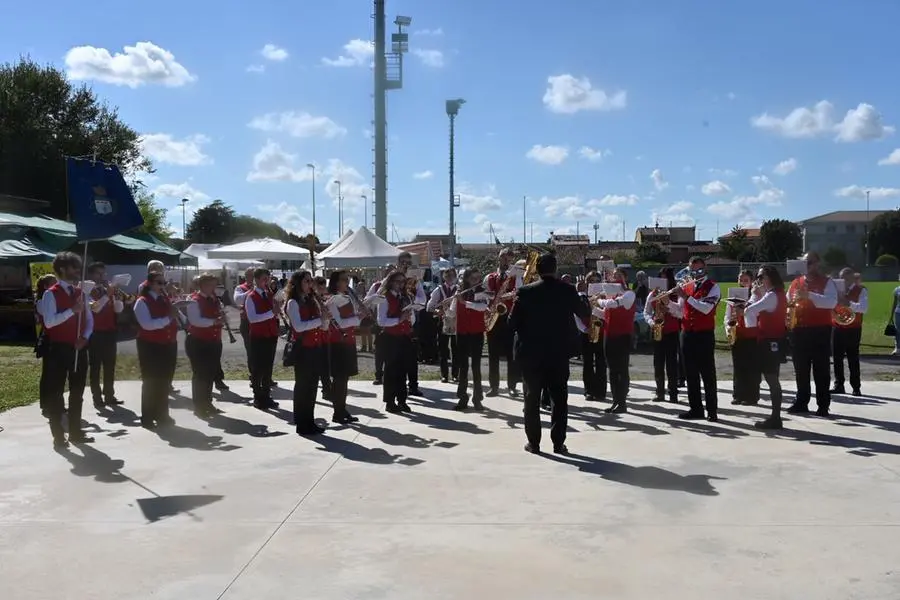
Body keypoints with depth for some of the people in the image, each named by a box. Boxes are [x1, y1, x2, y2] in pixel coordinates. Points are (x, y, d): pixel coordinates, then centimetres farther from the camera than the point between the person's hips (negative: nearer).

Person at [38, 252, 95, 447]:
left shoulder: (80, 292, 12)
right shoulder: (51, 294, -8)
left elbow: (89, 319, 14)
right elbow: (49, 322, -18)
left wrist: (85, 337, -3)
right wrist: (72, 310, -25)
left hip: (79, 348, 6)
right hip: (59, 349, -6)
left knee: (77, 392, 11)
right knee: (56, 392, 2)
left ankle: (76, 433, 20)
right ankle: (58, 435, 8)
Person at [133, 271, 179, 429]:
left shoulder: (166, 300, 11)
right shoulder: (142, 302, -9)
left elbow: (174, 318, 14)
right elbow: (147, 324, -22)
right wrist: (167, 318, -24)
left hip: (168, 345, 6)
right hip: (150, 347, -6)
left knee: (165, 382, 13)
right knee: (151, 382, 0)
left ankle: (162, 414, 24)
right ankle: (147, 418, 9)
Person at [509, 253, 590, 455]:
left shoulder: (525, 292, -8)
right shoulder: (568, 290, -4)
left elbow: (512, 323, -6)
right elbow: (585, 313, 10)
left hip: (531, 352, -1)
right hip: (559, 352, 1)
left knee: (532, 398, 9)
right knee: (559, 398, 9)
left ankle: (533, 442, 10)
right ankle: (558, 443, 8)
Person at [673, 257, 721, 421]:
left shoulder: (713, 287, -4)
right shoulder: (686, 287, 12)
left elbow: (706, 308, -19)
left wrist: (686, 297, -21)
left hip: (705, 335, -5)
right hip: (688, 334, 5)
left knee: (708, 373, -1)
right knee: (691, 373, 8)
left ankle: (712, 410, 4)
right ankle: (696, 408, 15)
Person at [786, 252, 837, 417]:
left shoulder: (826, 282, -2)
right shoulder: (795, 283, 13)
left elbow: (832, 302, -18)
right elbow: (786, 303, 16)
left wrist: (809, 295, -28)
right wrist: (792, 301, -7)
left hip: (820, 331, -5)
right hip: (799, 330, 5)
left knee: (821, 370, -1)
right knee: (801, 370, 10)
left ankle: (823, 406, 4)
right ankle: (801, 403, 19)